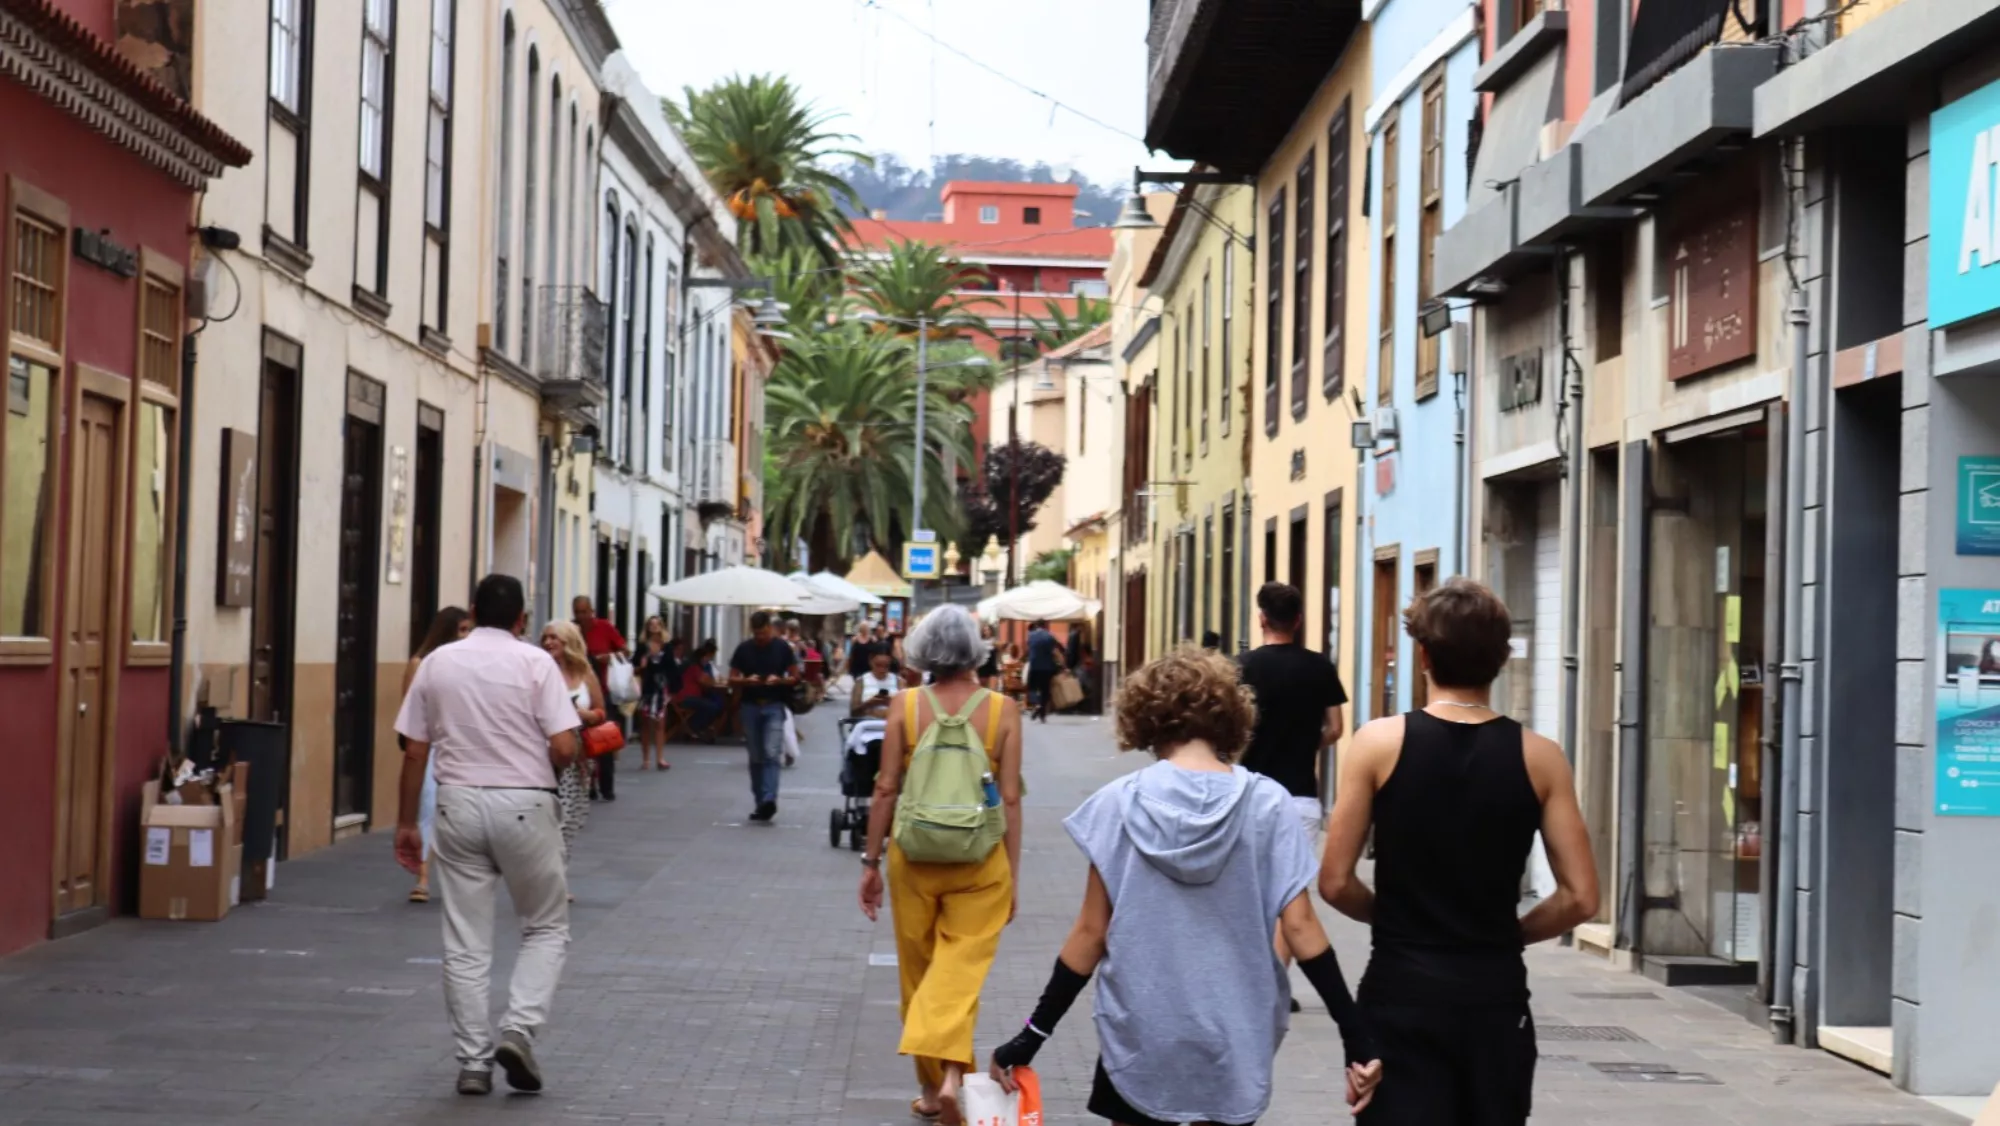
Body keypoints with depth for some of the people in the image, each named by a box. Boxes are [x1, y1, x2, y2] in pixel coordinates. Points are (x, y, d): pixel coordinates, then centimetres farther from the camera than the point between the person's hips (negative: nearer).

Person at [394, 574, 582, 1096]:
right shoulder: (535, 663, -4)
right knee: (546, 927, 13)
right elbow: (564, 748, -11)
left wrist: (406, 823, 13)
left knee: (465, 943, 8)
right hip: (524, 804, -3)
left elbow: (414, 752, 5)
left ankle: (473, 1062, 10)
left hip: (460, 803, 3)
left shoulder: (437, 663, 5)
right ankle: (519, 1029, -3)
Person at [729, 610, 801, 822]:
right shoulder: (744, 649, 3)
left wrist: (779, 680, -16)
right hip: (751, 707, 3)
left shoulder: (782, 647, 0)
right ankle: (760, 803, 15)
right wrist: (747, 680, -15)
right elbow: (732, 680, 5)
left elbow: (795, 677, 4)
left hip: (774, 707, -3)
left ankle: (769, 800, -24)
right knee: (756, 757, 7)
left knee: (772, 754, -15)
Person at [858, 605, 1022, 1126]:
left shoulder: (904, 706, -3)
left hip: (912, 855, 1)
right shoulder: (1003, 710, -5)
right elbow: (1010, 799, -4)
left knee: (919, 974, 15)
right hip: (980, 862, -1)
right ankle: (949, 1074, -21)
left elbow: (886, 789, -2)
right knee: (960, 970, 1)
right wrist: (1012, 874, 3)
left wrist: (871, 861, 7)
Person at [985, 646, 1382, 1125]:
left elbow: (1091, 932, -6)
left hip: (1140, 1033, -1)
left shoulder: (1120, 803, -6)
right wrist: (1357, 1036, -6)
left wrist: (1032, 1037, 0)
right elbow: (1300, 927, -9)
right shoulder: (1265, 802, -5)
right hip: (1234, 1034, 1)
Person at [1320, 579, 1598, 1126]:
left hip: (1401, 989, -2)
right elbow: (1580, 897, -3)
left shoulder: (1380, 742, -6)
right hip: (1496, 993, 2)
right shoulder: (1539, 757, -2)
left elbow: (1335, 882, -6)